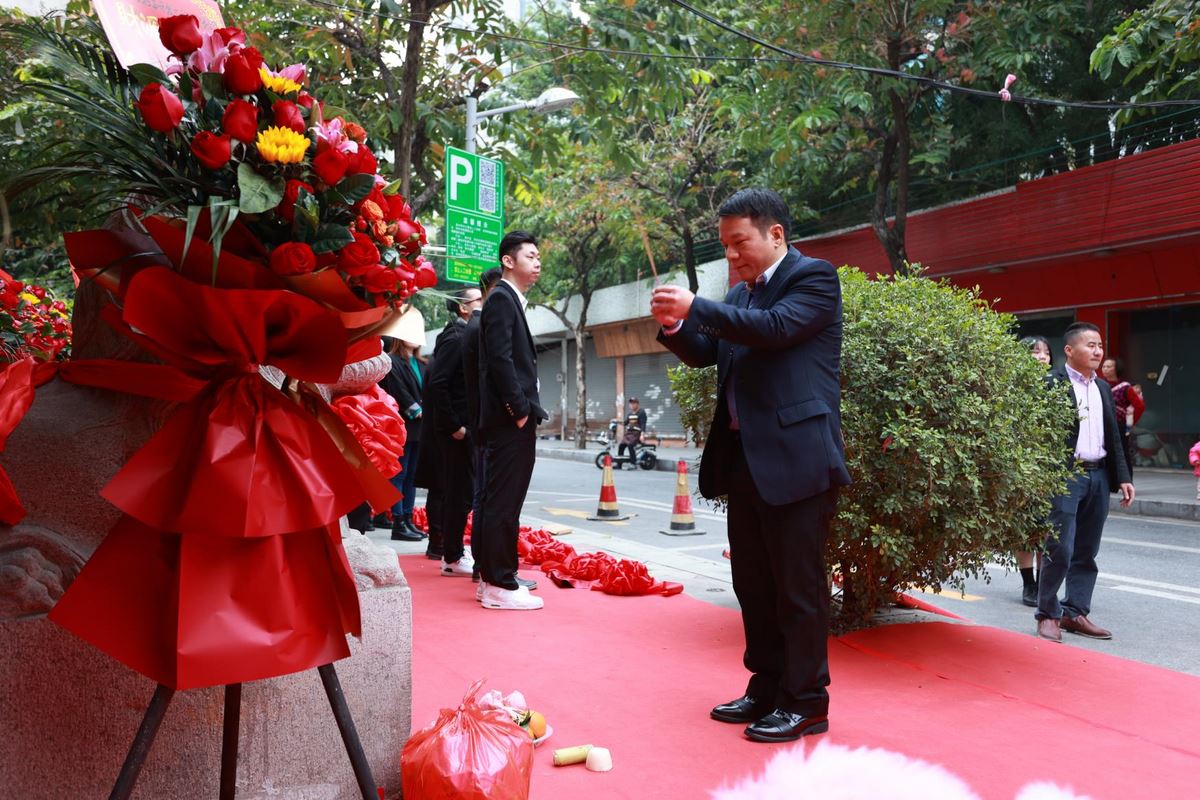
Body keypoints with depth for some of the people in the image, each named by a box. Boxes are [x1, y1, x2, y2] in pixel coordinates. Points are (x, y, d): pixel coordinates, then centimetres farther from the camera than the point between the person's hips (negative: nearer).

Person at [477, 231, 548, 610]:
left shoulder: (512, 301, 22)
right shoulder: (501, 299, -8)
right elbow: (500, 359, -18)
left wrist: (528, 409, 14)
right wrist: (520, 409, -17)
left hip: (514, 420, 10)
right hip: (509, 419, -10)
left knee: (503, 501, 12)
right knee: (503, 502, -7)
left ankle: (495, 577, 19)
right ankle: (499, 586, -3)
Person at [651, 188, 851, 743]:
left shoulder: (814, 277, -4)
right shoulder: (739, 294, 17)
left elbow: (777, 327, -21)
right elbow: (707, 355, 18)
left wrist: (696, 308, -19)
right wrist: (674, 325, -1)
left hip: (794, 458, -8)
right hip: (743, 458, 8)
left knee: (798, 586, 0)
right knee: (753, 583, 14)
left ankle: (806, 703, 12)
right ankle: (767, 688, 27)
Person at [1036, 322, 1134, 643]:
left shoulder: (1103, 388, 16)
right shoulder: (1051, 384, -7)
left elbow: (1114, 437, 18)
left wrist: (1123, 478, 10)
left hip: (1098, 476, 7)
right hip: (1065, 476, -7)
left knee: (1086, 553, 11)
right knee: (1059, 551, -6)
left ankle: (1075, 612, 20)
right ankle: (1048, 615, 7)